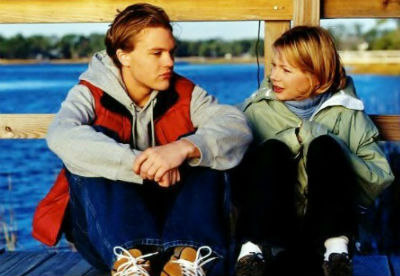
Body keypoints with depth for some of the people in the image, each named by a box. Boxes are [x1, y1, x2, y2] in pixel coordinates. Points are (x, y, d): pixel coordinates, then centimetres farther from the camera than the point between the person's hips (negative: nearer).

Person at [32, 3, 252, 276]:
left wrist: (186, 148, -35)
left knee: (204, 150, -16)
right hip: (101, 231, -2)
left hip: (172, 218, 2)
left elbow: (237, 126, -15)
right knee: (96, 147, -23)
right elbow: (62, 136, -28)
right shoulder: (91, 95, -5)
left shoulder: (185, 93, 2)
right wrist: (142, 164, -38)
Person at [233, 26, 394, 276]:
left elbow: (381, 181, -1)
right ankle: (253, 252, -37)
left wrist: (315, 135, -10)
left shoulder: (347, 114, 10)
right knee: (271, 149, -21)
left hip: (324, 225, 0)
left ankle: (335, 251, -34)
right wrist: (295, 137, -12)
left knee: (323, 146, -20)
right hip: (268, 224, 1)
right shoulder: (258, 108, 12)